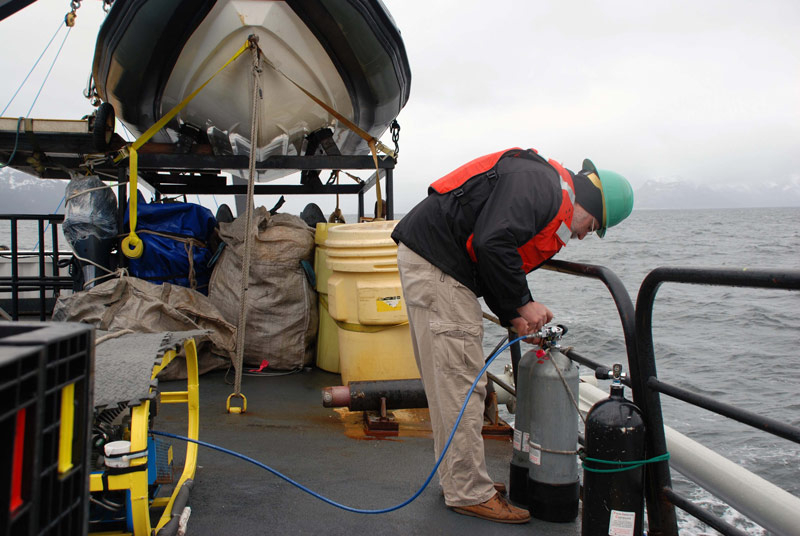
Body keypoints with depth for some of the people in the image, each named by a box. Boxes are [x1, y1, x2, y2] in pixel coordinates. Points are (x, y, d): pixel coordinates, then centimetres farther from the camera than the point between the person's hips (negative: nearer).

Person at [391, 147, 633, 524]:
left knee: (449, 382, 15)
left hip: (426, 261, 11)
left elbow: (491, 263, 19)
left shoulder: (552, 202, 20)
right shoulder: (539, 182, -13)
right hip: (433, 258, -11)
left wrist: (512, 316, 6)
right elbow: (491, 244, -26)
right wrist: (522, 303, -14)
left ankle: (458, 478, 26)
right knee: (460, 383, -6)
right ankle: (468, 493, 3)